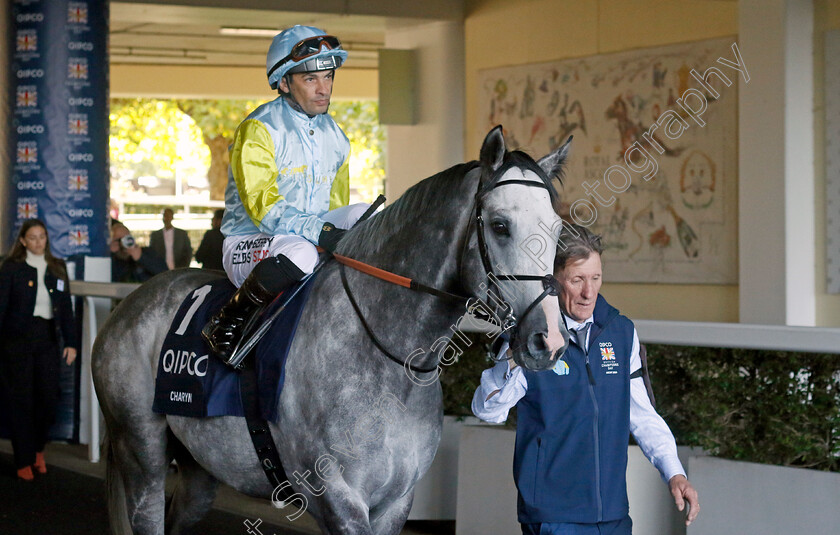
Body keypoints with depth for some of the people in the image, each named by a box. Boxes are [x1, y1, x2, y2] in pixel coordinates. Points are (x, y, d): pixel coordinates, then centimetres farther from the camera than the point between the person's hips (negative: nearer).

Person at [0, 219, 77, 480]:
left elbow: (66, 307, 12)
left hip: (48, 338, 3)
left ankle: (38, 449, 23)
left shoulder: (57, 268, 11)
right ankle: (24, 462, 7)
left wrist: (70, 342, 6)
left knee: (48, 397, -1)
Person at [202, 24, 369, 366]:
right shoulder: (258, 130, -11)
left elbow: (336, 204, 22)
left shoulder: (335, 137, 12)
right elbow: (262, 206, -21)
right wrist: (318, 231, -32)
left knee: (364, 215, -17)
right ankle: (227, 324, -20)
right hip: (247, 244, -6)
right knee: (299, 252, -39)